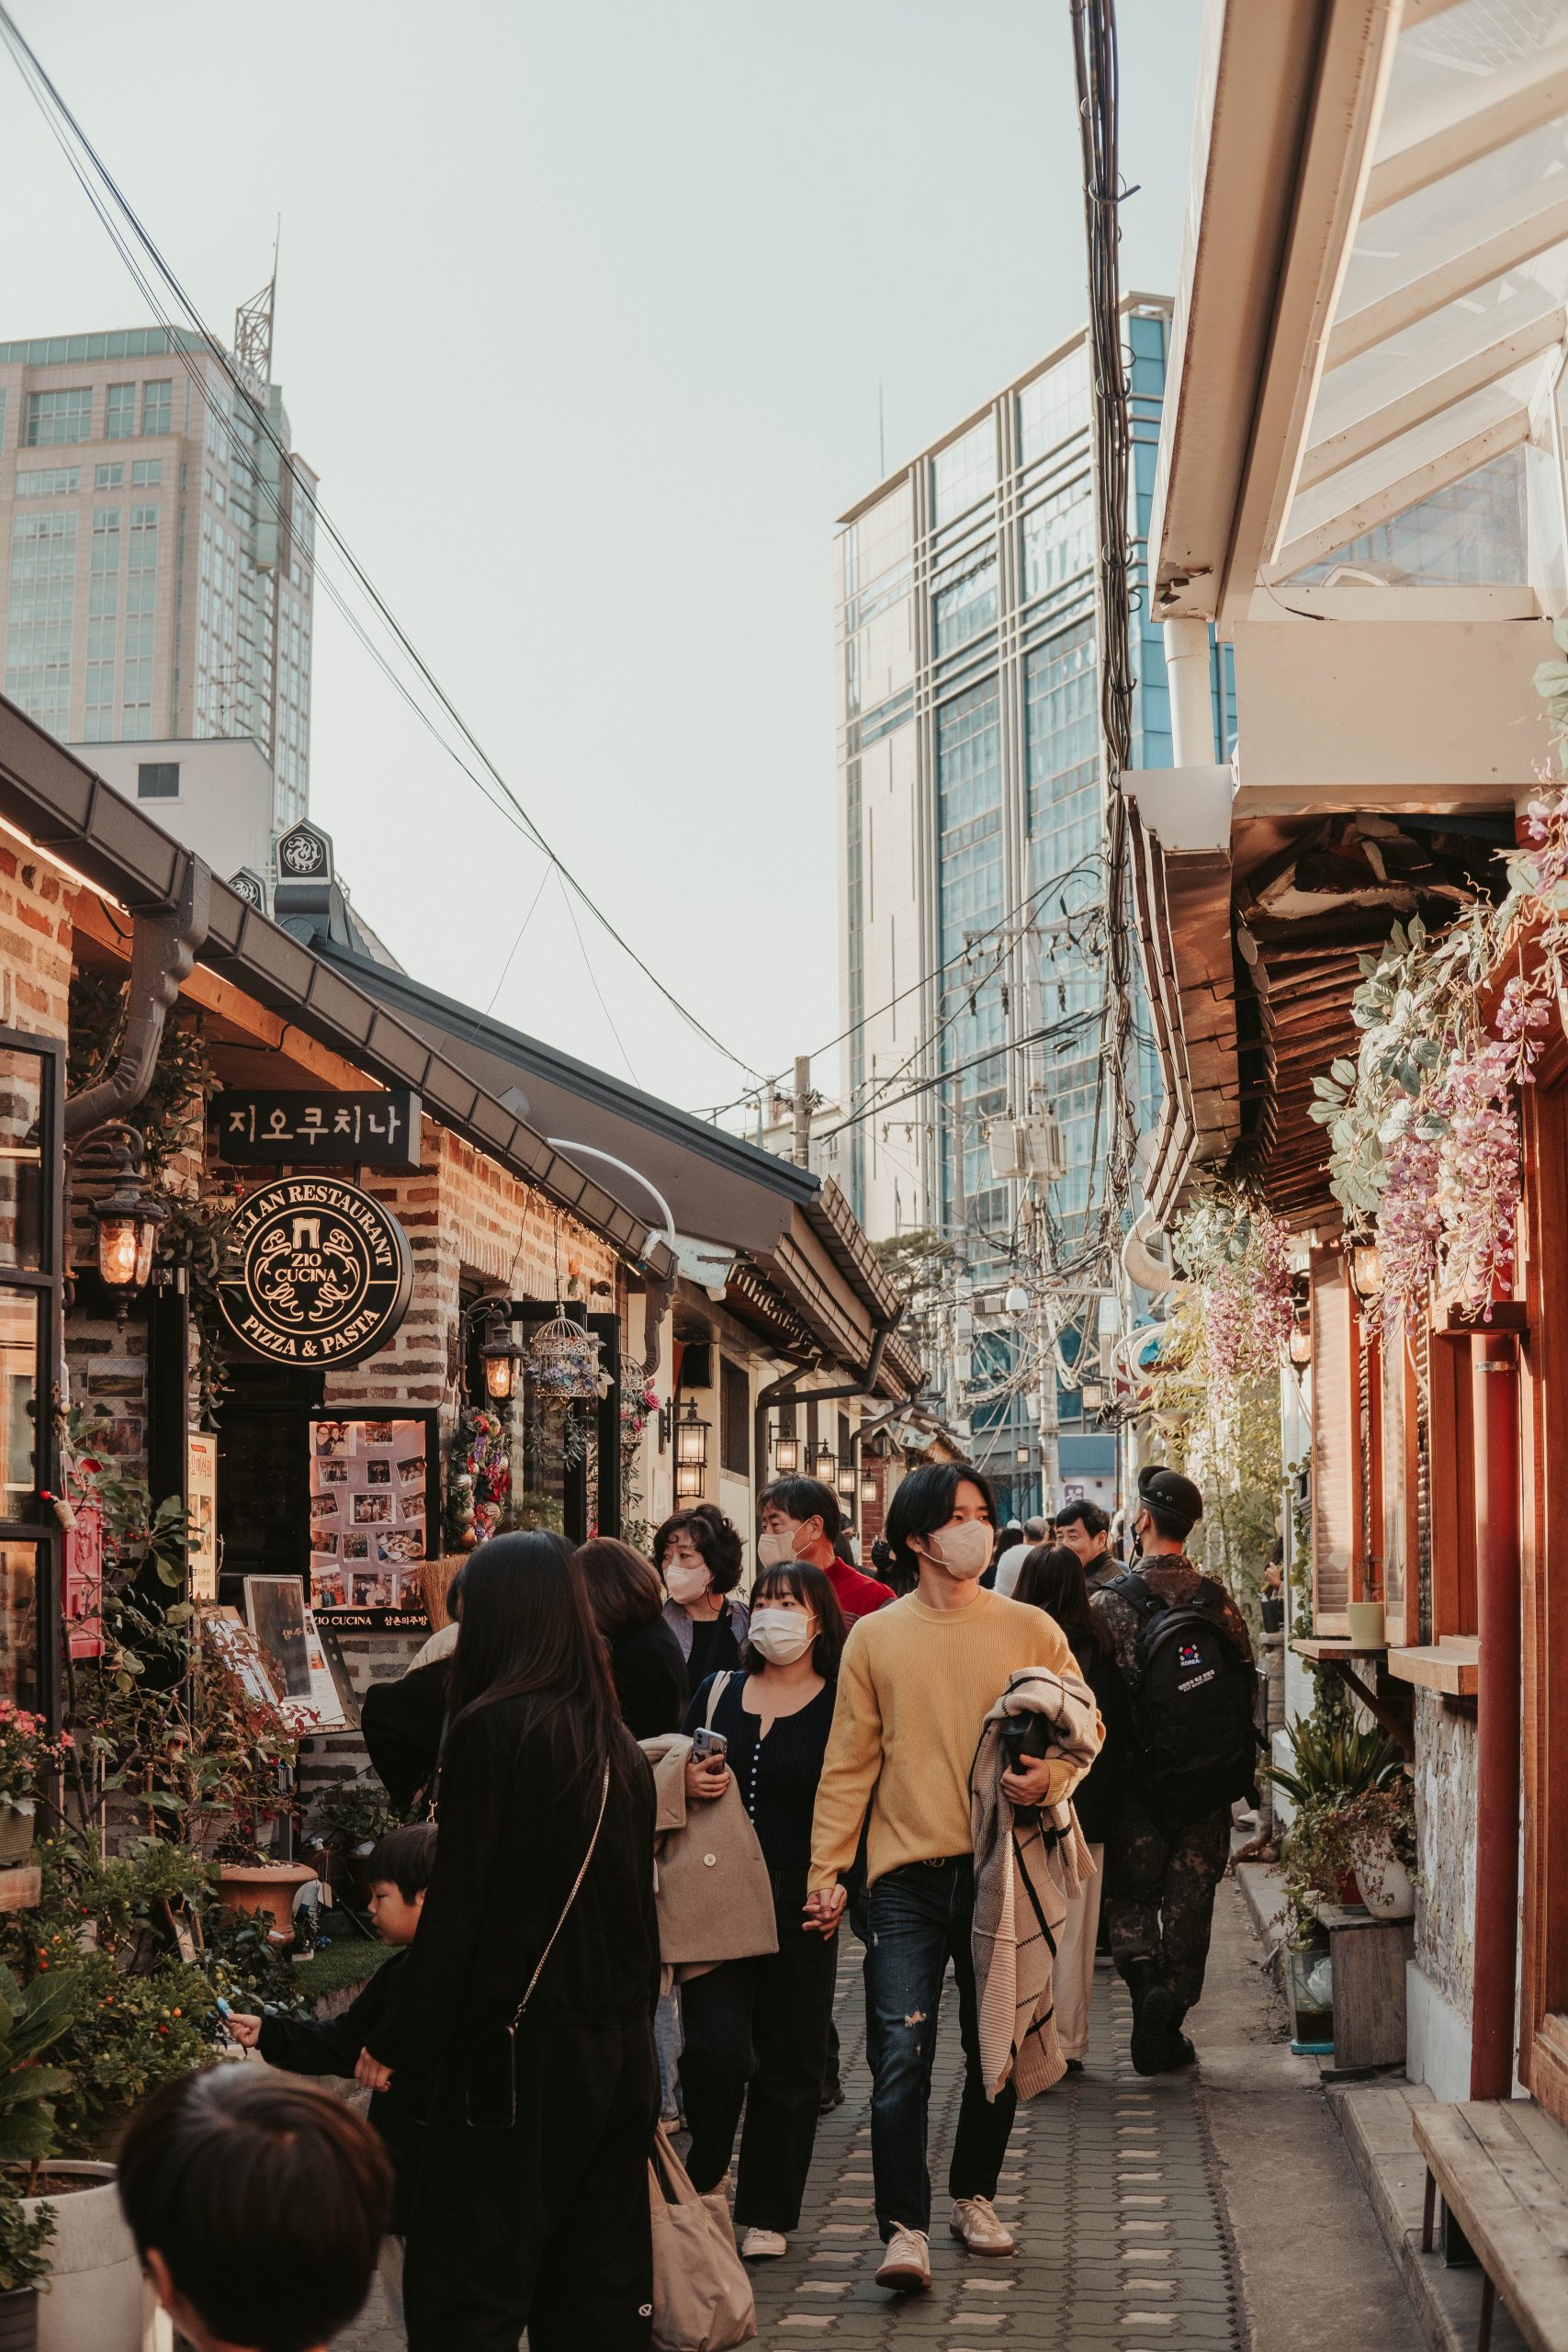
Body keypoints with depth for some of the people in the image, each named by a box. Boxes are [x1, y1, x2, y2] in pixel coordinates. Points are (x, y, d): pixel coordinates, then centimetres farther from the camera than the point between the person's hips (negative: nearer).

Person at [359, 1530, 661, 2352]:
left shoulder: (492, 1728, -12)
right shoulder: (617, 1744, 9)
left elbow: (457, 1905, -13)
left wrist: (398, 2041, -6)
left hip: (520, 2044, -7)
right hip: (619, 2049, 7)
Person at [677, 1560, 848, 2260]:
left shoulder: (839, 1706, 1)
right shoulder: (717, 1693, 10)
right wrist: (688, 1783, -7)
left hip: (798, 1909, -1)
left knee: (788, 2063, 5)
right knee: (714, 2046, -11)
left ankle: (767, 2214, 19)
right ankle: (702, 2173, 16)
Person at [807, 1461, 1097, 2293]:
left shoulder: (1030, 1630, 3)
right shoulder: (874, 1638, 3)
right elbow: (848, 1765, 3)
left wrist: (1050, 1776, -14)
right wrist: (827, 1871, -3)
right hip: (908, 1874, -1)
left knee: (997, 2048, 12)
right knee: (900, 2054, -9)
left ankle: (974, 2193, 31)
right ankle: (904, 2230, -5)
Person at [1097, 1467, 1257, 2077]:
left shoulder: (1111, 1603, -13)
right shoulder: (1218, 1601, -1)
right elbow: (1244, 1686, 4)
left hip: (1140, 1781, -3)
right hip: (1209, 1786, 3)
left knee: (1130, 1895, 12)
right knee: (1189, 1901, 11)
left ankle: (1145, 1978, -14)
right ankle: (1167, 2030, 13)